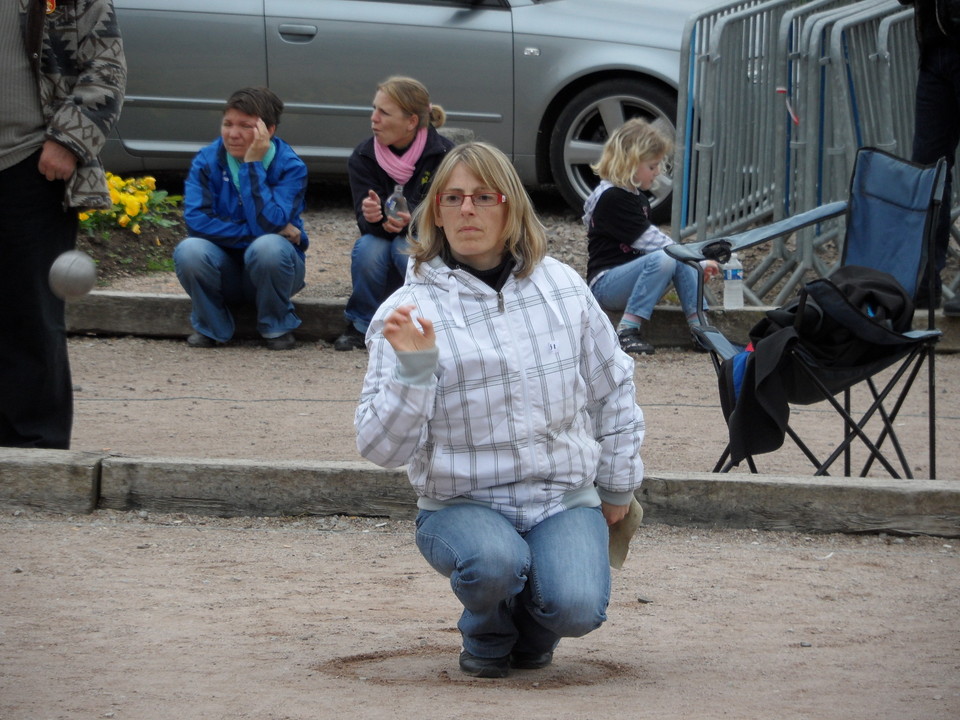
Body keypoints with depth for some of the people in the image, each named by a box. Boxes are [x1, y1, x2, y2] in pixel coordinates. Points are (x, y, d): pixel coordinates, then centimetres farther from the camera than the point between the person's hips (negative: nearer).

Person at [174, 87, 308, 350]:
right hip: (225, 269, 1)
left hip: (269, 269, -1)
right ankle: (211, 326, -2)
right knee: (189, 250, -31)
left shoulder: (290, 167, -12)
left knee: (269, 247, -36)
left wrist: (252, 165, -26)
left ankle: (276, 326, -6)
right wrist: (255, 233, -23)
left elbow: (267, 224, -27)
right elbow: (195, 220, -20)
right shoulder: (207, 160, -7)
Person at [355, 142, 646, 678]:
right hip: (462, 504, -2)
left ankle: (535, 632, 14)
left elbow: (614, 388, 19)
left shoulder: (562, 288, 5)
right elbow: (382, 447, -11)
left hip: (564, 497, 2)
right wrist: (412, 367, -25)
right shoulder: (411, 313, -5)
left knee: (576, 608, -27)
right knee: (494, 562, -36)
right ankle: (487, 636, 3)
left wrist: (618, 486, 20)